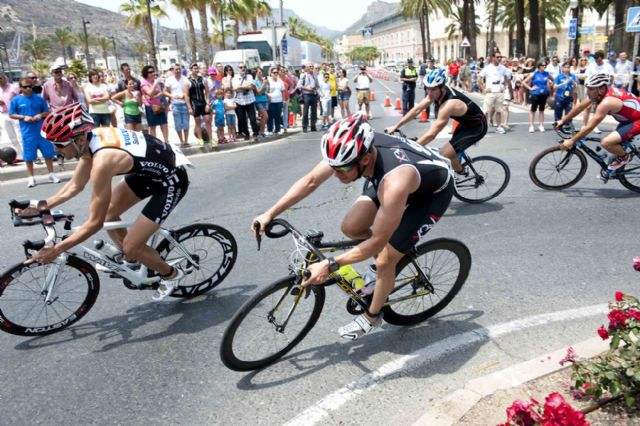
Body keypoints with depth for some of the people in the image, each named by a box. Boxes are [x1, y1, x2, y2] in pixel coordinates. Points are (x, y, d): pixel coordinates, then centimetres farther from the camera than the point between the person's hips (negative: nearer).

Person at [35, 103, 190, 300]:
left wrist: (56, 249, -18)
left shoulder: (102, 161, -32)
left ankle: (171, 274, 21)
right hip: (152, 169, 9)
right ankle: (131, 259, 34)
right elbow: (74, 186, 9)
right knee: (107, 213, 12)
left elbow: (95, 223, -25)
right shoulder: (92, 138, -6)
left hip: (172, 180, -9)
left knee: (131, 246, -5)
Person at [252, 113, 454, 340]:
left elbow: (377, 242, -33)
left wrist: (329, 265, -33)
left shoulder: (394, 183, -44)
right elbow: (310, 181, -13)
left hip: (434, 191, -6)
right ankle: (394, 255, 21)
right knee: (351, 227, -7)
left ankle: (372, 316, 18)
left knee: (384, 260, -9)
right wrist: (270, 213, -15)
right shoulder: (351, 150, -27)